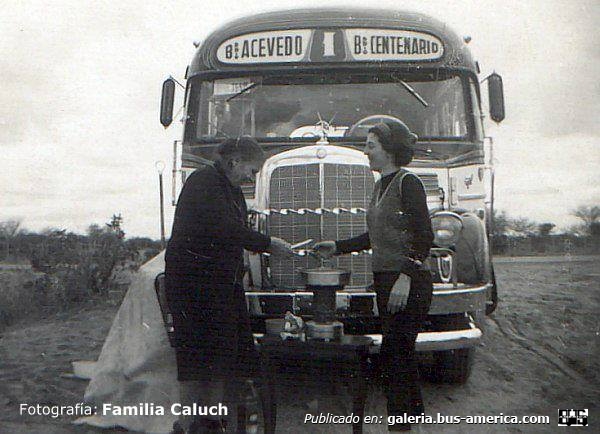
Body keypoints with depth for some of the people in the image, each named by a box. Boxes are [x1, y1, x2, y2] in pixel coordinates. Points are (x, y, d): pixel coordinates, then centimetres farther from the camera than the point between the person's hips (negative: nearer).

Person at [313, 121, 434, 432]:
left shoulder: (407, 183, -11)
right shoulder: (381, 185, 15)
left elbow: (424, 236, -16)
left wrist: (406, 276, -23)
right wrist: (337, 247, 20)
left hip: (410, 284, -9)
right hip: (384, 280, 9)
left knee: (393, 353, -7)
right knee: (401, 351, 15)